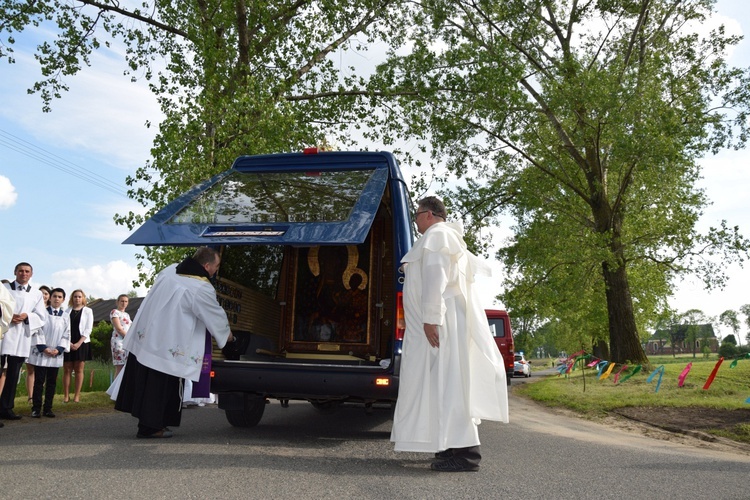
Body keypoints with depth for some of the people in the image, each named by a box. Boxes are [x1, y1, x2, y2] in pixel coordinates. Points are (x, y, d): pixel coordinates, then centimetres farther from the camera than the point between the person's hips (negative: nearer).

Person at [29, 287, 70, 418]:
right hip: (41, 352, -3)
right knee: (39, 381, -2)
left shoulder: (66, 317, 9)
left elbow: (66, 335, 6)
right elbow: (37, 331, -5)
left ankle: (47, 408, 11)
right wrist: (43, 347, -13)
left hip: (56, 354, 3)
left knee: (52, 382, 5)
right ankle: (36, 408, 4)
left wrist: (59, 349, -7)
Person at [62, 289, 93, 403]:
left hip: (81, 343, -1)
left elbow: (88, 329, -1)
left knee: (79, 370, 0)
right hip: (68, 343, 2)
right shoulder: (67, 311, 9)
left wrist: (79, 343, -11)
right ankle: (66, 396, 5)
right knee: (67, 370, 1)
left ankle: (77, 396, 3)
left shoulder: (88, 311, 5)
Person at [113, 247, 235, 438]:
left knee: (141, 380, 15)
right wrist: (228, 335, 13)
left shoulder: (170, 270, 5)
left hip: (144, 335, 8)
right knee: (160, 385, 5)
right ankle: (150, 427, 15)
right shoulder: (202, 290, -17)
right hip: (168, 347, -8)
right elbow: (216, 316, -5)